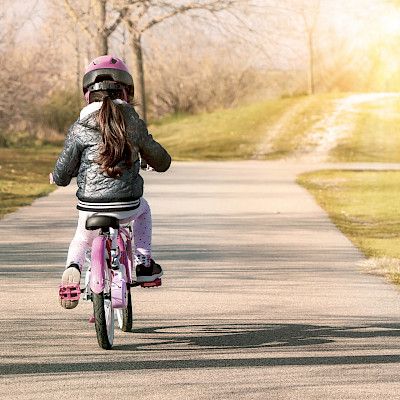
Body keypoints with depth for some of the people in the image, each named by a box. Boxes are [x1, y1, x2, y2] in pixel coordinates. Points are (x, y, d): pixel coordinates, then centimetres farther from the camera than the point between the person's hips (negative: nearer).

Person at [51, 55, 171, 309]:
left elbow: (62, 175, -1)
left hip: (91, 208, -1)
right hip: (127, 207, 1)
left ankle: (73, 269, -2)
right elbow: (162, 162, 12)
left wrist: (56, 177, 24)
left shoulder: (80, 128, -4)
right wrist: (147, 157, 36)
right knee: (143, 208, 36)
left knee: (80, 243, 28)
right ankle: (144, 263, 29)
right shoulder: (134, 124, 0)